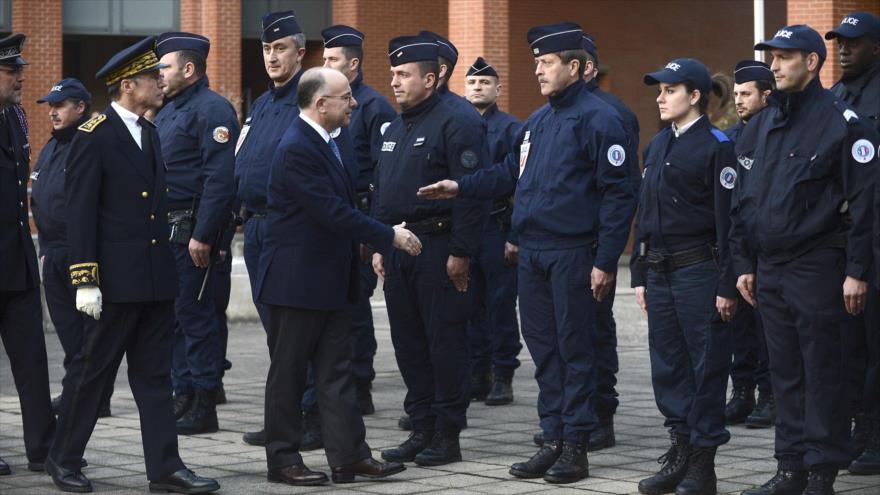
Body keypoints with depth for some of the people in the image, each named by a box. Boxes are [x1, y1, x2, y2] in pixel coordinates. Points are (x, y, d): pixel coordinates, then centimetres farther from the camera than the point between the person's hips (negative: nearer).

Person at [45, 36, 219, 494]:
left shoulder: (149, 133, 13)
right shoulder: (94, 136, -11)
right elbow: (80, 212, -13)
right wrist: (85, 280, -18)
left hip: (156, 277, 7)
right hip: (118, 279, -7)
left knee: (154, 375, 7)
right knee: (92, 369, 3)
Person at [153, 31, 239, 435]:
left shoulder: (212, 110, -12)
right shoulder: (167, 111, 19)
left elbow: (220, 177, -20)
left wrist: (202, 235, -23)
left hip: (193, 230, -9)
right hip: (166, 230, 9)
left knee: (195, 312, -6)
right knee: (173, 315, 11)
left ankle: (204, 407, -1)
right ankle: (183, 398, 18)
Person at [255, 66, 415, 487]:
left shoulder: (325, 144, 10)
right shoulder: (297, 149, -20)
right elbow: (333, 213, -24)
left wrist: (384, 238, 11)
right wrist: (390, 237, -17)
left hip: (331, 279, 9)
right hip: (297, 281, -9)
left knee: (337, 371, 8)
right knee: (289, 373, 2)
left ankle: (350, 456, 9)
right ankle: (282, 460, 11)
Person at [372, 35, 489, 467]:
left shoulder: (456, 125, -10)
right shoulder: (393, 130, 17)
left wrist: (461, 252, -19)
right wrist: (379, 246, 16)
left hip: (439, 249, -8)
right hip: (398, 249, 8)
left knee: (445, 344, -3)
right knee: (408, 345, 10)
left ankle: (448, 436, 3)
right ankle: (422, 430, 18)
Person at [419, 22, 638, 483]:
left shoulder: (597, 119, -10)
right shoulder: (538, 121, 15)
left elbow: (619, 193, -14)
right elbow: (510, 173, 24)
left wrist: (605, 260, -17)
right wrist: (461, 187, 10)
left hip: (573, 254, -8)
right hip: (531, 251, 8)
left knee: (575, 349, -1)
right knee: (543, 347, 11)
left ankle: (576, 446, 5)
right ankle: (553, 440, 18)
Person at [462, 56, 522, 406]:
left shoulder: (510, 129, -1)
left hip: (497, 229, -4)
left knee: (501, 305, -2)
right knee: (471, 306, 7)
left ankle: (503, 378, 3)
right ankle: (476, 375, 14)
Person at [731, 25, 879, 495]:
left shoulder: (842, 124, -7)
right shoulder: (760, 126, 13)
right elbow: (743, 200, 18)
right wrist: (744, 264, 14)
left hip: (817, 267, -7)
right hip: (770, 269, 7)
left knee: (822, 372, -2)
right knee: (785, 373, 10)